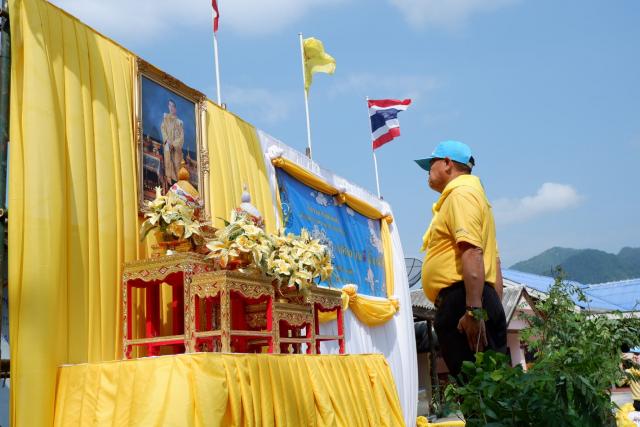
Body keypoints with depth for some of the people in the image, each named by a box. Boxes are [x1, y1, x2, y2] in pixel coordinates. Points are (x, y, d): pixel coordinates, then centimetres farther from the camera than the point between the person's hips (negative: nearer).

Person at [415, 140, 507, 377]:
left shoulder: (461, 192, -3)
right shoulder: (473, 194, 29)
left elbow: (472, 252, -19)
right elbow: (492, 261, 27)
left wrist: (473, 310, -26)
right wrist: (494, 311, 25)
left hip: (460, 299, -10)